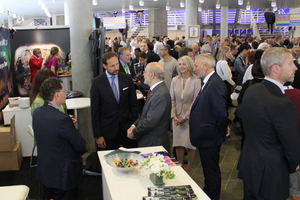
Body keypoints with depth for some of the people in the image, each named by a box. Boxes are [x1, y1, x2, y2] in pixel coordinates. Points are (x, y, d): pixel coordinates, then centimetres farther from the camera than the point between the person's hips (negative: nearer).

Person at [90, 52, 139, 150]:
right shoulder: (97, 82, -6)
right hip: (108, 131, -2)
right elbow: (95, 111, -4)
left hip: (127, 128, 2)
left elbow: (134, 103, 7)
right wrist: (98, 135, -6)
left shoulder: (127, 79, 1)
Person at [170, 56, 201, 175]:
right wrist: (174, 116, -6)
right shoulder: (175, 80, 5)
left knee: (191, 144, 3)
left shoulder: (196, 81, -8)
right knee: (178, 144, 6)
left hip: (190, 117, -3)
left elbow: (195, 102, -10)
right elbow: (172, 99, 6)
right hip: (177, 117, 3)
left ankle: (189, 168, 20)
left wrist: (185, 117, -11)